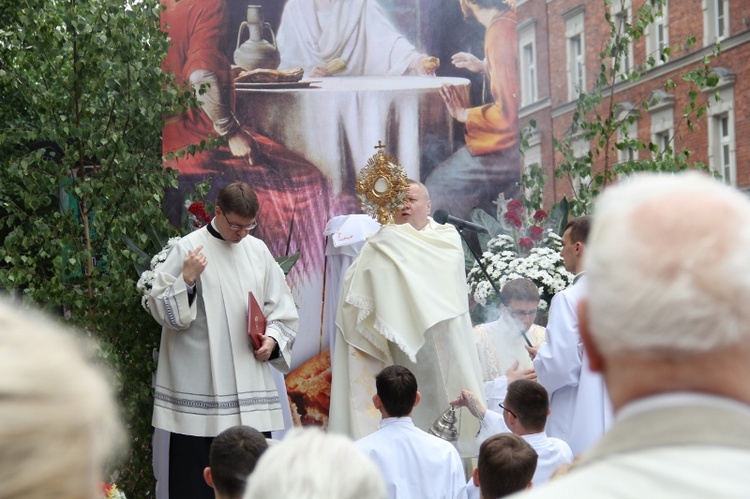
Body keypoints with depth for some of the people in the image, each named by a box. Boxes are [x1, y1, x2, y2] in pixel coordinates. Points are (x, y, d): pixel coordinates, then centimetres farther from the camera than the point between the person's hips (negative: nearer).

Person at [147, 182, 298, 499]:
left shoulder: (257, 250, 9)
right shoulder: (189, 248, -3)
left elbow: (281, 307, 16)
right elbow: (163, 311, -5)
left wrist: (274, 338, -1)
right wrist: (187, 280, -19)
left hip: (250, 376, 4)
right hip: (201, 385, -4)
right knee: (196, 466, -4)